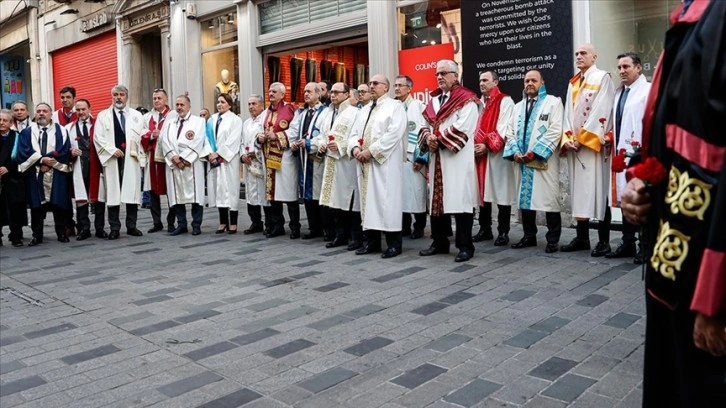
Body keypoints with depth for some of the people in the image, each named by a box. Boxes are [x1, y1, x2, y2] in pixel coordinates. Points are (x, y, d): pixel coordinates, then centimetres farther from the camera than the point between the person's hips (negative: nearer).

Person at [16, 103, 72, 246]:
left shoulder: (60, 131, 8)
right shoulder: (27, 132, 11)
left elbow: (64, 151, -4)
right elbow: (24, 151, -1)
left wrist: (50, 163, -13)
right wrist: (42, 160, -14)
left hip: (57, 174, -1)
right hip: (34, 174, 1)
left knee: (58, 204, 1)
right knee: (36, 206, 2)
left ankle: (62, 234, 9)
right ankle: (37, 236, 8)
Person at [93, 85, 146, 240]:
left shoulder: (137, 116, 15)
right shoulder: (103, 116, 10)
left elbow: (142, 137, 9)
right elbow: (98, 137, 2)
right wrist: (113, 150, -9)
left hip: (131, 159, 1)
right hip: (112, 159, -1)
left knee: (132, 192, 2)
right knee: (113, 194, -1)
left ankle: (131, 226, 10)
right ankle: (114, 228, 4)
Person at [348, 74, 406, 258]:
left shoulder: (395, 106, -2)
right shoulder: (366, 109, 21)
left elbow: (394, 134, -15)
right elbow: (356, 132, 19)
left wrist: (371, 151, -18)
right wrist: (355, 148, -4)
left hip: (384, 162, -7)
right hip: (365, 162, 7)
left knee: (386, 201, -7)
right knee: (368, 200, 7)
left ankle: (394, 243, 0)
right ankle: (373, 241, 15)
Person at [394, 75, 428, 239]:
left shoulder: (418, 106, -1)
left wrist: (421, 157, -12)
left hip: (412, 157, -5)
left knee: (416, 192, -2)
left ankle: (419, 227, 9)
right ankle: (404, 226, 16)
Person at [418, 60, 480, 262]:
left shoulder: (466, 100, -4)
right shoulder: (433, 100, 18)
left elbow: (462, 128, -16)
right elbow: (425, 126, 15)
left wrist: (438, 138, -13)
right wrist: (428, 138, -7)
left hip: (457, 159, -7)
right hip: (436, 159, 7)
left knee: (459, 200, -6)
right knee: (436, 200, 10)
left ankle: (465, 246, 2)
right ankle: (439, 242, 21)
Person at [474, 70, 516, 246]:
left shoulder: (505, 101, -2)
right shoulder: (479, 103, 19)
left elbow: (504, 129, -12)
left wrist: (487, 146, -17)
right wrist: (474, 145, -1)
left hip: (497, 154, -7)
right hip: (479, 154, 7)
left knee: (501, 193, -3)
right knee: (483, 192, 9)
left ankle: (503, 232, 3)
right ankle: (485, 229, 17)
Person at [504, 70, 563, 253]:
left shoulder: (553, 102, 2)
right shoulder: (518, 106, 19)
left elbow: (555, 131, -9)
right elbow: (511, 132, 15)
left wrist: (534, 152, -15)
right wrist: (515, 152, -4)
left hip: (543, 161, -5)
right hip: (522, 161, 6)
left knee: (548, 199, -4)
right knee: (525, 198, 8)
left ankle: (553, 239, 4)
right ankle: (529, 236, 18)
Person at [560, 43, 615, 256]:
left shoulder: (603, 78, 0)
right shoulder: (573, 83, 19)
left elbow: (601, 111, -10)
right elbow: (568, 112, 14)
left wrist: (584, 137, -14)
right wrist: (568, 138, -1)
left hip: (593, 143, -6)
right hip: (574, 144, 6)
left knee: (597, 189, -6)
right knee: (578, 190, 7)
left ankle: (604, 240, -2)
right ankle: (582, 237, 13)